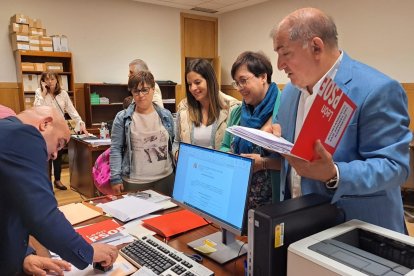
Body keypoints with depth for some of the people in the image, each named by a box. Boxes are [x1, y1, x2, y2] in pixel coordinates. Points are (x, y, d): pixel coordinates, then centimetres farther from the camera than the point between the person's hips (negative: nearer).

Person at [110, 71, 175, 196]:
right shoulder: (122, 118, -3)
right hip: (134, 182, -2)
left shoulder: (166, 115, 5)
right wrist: (115, 178, -9)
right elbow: (116, 149, -3)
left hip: (165, 178, 3)